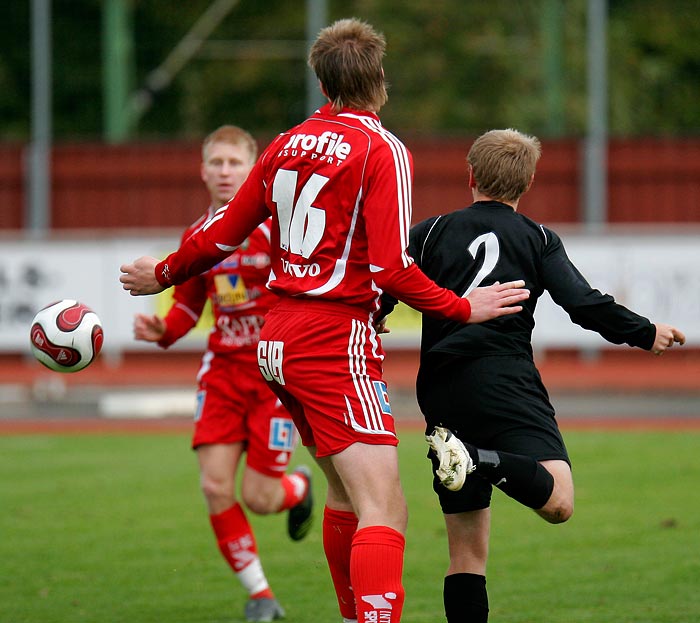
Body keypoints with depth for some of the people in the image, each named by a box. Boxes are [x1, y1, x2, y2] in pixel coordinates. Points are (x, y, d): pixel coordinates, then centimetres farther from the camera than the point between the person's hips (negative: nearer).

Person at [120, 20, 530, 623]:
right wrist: (464, 308, -5)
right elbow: (392, 270, -17)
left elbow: (222, 233, 17)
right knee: (384, 510, -15)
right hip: (337, 343, -8)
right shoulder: (383, 150, -9)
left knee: (347, 494, 22)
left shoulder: (289, 144, 10)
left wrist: (163, 274, 34)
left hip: (280, 337, 8)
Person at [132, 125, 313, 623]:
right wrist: (163, 332, -4)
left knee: (258, 497, -6)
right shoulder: (197, 237, 6)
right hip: (224, 370, 5)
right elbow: (188, 306, 16)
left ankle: (299, 487, 33)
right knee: (215, 485, -8)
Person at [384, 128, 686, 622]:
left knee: (467, 549, 7)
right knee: (558, 502, -18)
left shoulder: (430, 233, 14)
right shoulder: (538, 239, 10)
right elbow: (584, 303, 0)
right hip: (505, 383, -3)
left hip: (440, 392, 3)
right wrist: (646, 335, 12)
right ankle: (481, 461, -39)